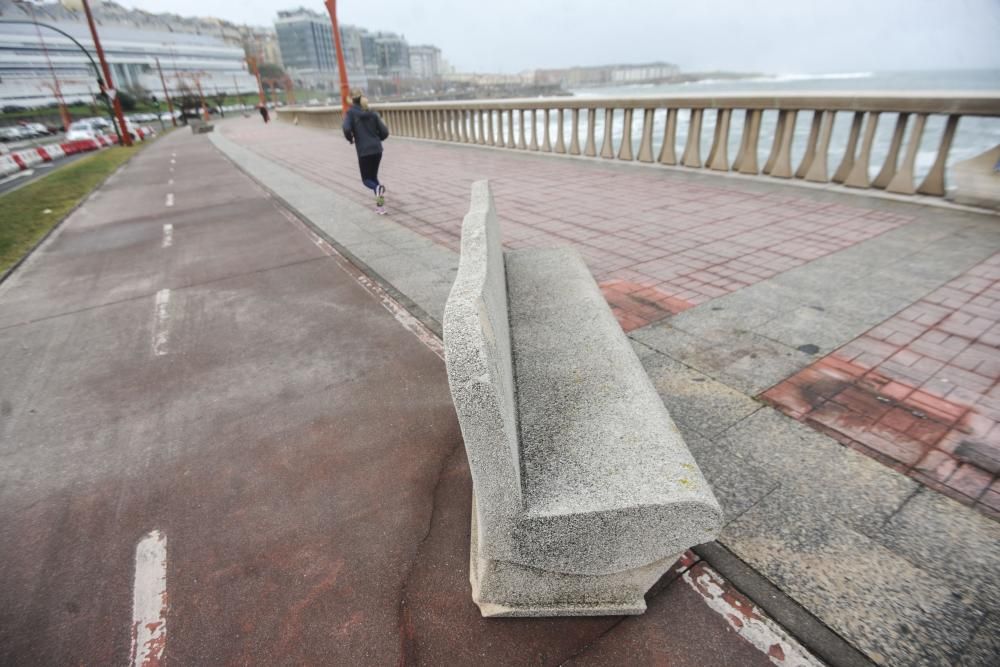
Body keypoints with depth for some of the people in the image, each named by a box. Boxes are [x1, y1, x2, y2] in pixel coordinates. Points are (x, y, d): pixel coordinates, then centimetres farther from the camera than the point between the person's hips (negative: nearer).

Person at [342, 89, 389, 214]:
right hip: (377, 149, 4)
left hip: (363, 151, -4)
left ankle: (378, 189, -24)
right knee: (373, 176, 19)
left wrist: (350, 139, 3)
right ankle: (380, 204, 7)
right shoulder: (372, 113, 8)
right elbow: (384, 132, 4)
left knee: (366, 179, 10)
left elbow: (346, 129, -17)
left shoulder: (351, 112, -2)